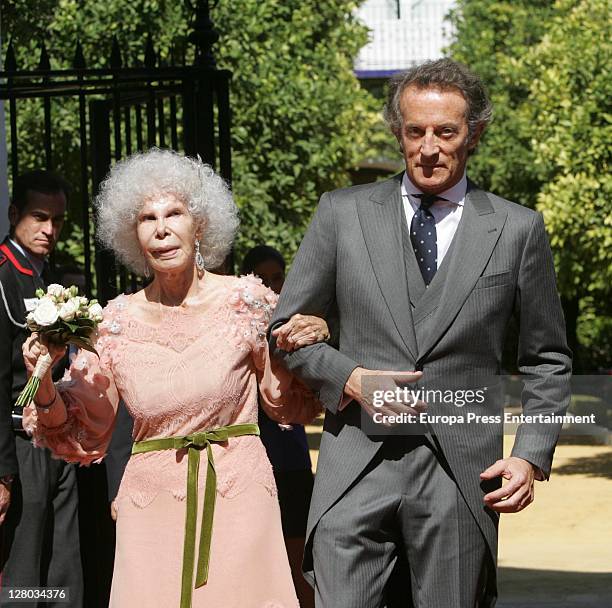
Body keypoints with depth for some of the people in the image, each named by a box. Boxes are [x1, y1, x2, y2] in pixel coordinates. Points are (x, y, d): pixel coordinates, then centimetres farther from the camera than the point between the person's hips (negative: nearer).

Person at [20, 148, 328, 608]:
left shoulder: (245, 301, -1)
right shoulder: (117, 321, 2)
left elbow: (287, 402, 9)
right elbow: (82, 435, 9)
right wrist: (45, 383, -8)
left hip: (238, 498, -1)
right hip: (153, 510, 1)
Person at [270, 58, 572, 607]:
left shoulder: (517, 230, 7)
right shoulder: (343, 213, 8)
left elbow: (548, 360, 13)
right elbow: (286, 330, 12)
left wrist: (532, 456, 0)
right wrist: (349, 379, -6)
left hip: (462, 476, 0)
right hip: (356, 475, 0)